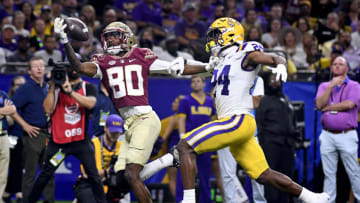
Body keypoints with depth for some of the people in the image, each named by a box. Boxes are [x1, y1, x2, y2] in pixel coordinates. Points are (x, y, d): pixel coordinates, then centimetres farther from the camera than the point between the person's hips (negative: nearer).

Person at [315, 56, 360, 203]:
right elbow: (319, 104, -2)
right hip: (327, 136, 3)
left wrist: (327, 107, -4)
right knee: (329, 174, 5)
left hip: (347, 135, -3)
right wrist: (331, 86, -8)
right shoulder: (324, 86, 15)